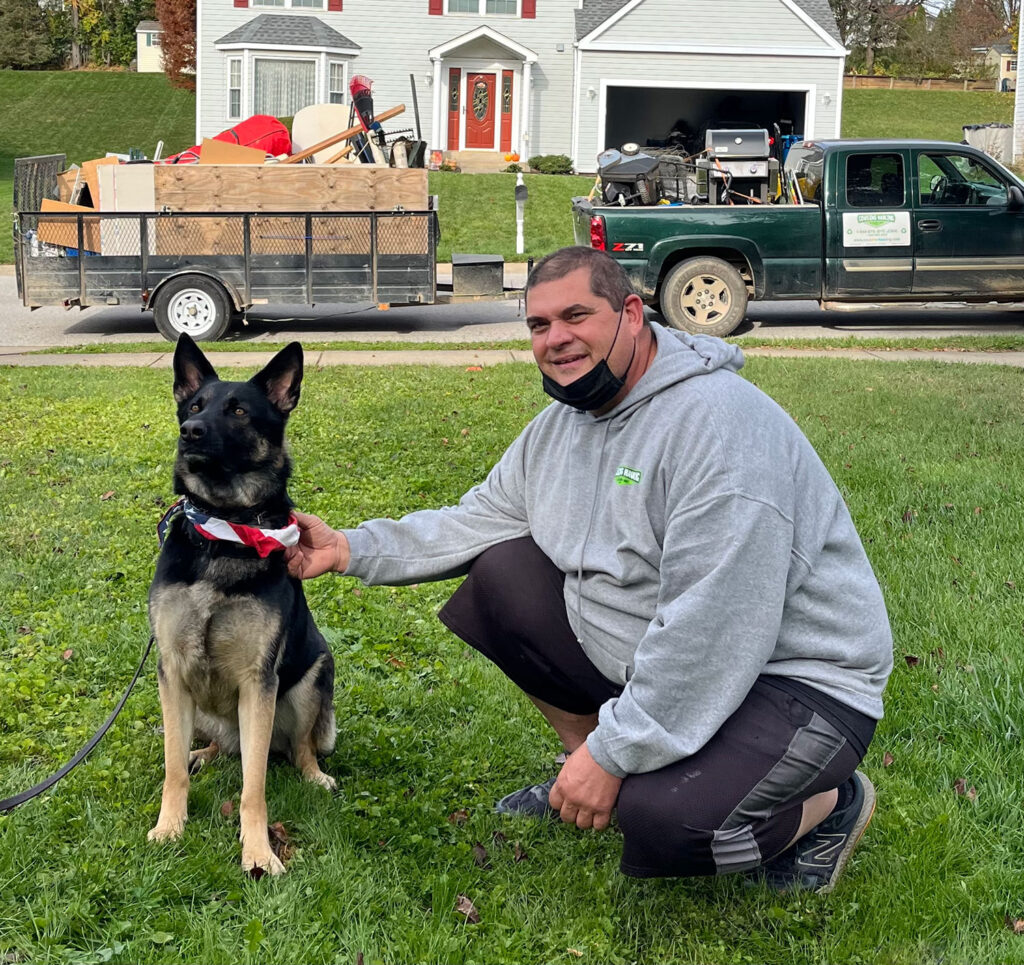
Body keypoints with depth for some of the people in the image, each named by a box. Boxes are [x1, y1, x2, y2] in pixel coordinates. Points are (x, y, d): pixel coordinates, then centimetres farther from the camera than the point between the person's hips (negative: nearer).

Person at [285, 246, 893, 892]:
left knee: (664, 821, -33)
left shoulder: (718, 420, -26)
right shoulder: (562, 424, 5)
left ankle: (828, 802, -1)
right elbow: (477, 519, 15)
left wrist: (613, 751, -27)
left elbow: (715, 626, -31)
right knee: (499, 576, 4)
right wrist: (351, 548, 3)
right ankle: (584, 768, 17)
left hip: (796, 679, -8)